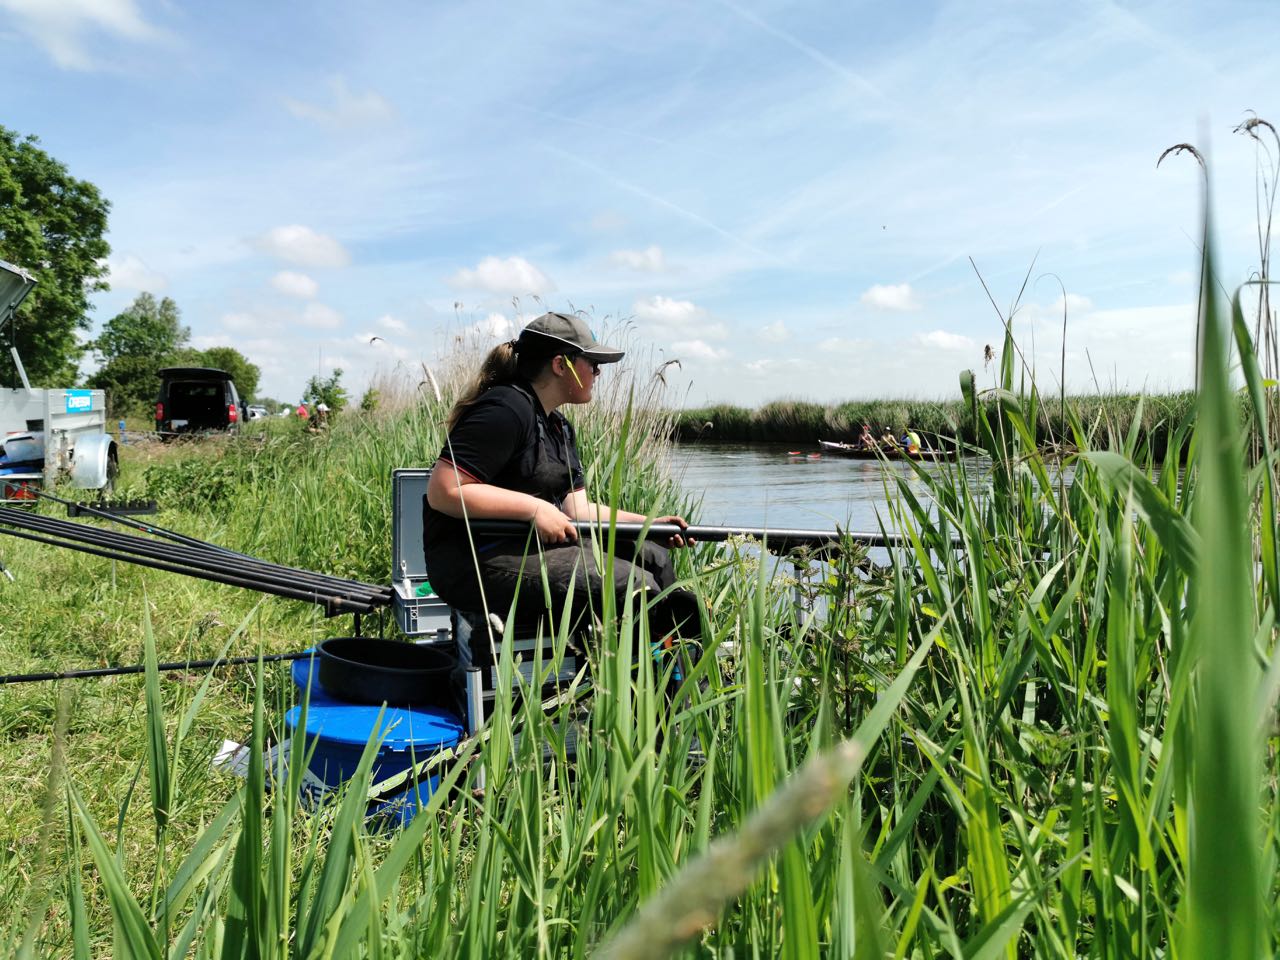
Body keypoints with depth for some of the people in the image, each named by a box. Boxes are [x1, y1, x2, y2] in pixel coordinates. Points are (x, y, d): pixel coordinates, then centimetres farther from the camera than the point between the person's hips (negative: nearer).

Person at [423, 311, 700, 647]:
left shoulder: (559, 426, 17)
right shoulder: (506, 409, -15)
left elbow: (579, 509, 12)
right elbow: (443, 491, -22)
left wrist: (651, 525, 2)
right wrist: (534, 508, -22)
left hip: (534, 544, 10)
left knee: (652, 556, 6)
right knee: (635, 587, -19)